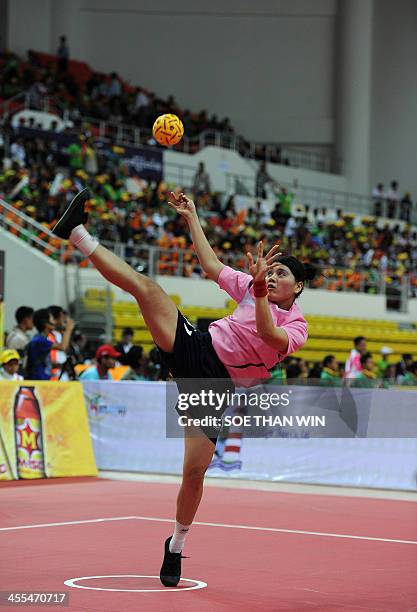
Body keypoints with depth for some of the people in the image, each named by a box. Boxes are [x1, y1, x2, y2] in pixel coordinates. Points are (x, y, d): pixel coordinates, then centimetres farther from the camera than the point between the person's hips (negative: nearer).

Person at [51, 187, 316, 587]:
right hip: (194, 348, 3)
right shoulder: (252, 288, 12)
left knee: (194, 472, -10)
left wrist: (259, 291, -34)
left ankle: (176, 546, 15)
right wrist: (192, 217, 21)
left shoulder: (297, 329, 0)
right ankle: (76, 233, -23)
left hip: (215, 386, -3)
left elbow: (270, 336, -22)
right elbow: (211, 266, 21)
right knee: (145, 286, -19)